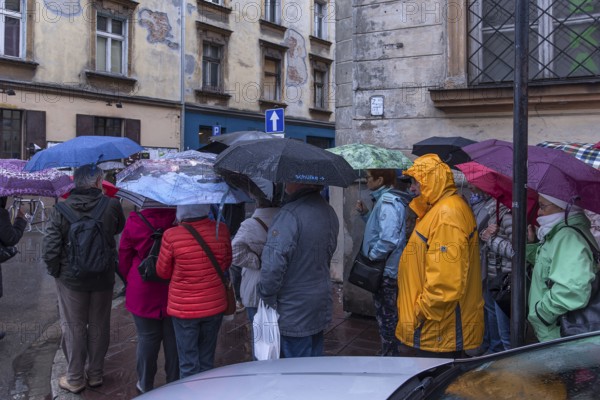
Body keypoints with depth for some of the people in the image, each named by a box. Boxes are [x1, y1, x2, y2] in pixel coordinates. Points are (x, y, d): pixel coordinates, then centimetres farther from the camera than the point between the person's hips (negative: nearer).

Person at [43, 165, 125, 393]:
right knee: (99, 327, 16)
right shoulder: (111, 205, -12)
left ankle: (75, 379, 24)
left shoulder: (60, 210, -13)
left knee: (74, 329, 13)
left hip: (71, 280, -1)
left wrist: (55, 272, 4)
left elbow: (50, 248, -13)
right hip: (103, 280, 1)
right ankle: (95, 375, 30)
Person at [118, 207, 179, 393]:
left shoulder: (134, 221, -12)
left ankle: (145, 386, 27)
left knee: (147, 338, 13)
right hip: (174, 289, 0)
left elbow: (124, 256, -1)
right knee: (173, 339, 13)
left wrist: (130, 279, 16)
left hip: (143, 291, 0)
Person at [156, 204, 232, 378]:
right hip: (215, 305, 3)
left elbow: (163, 272, -4)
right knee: (207, 361, 19)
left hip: (183, 308, -3)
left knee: (188, 364, 12)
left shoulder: (171, 236, -19)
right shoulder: (221, 230, -12)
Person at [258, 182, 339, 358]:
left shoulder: (290, 215, -25)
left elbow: (273, 266, -28)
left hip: (294, 314, -8)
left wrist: (267, 297, -12)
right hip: (321, 308, 8)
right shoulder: (329, 212, 3)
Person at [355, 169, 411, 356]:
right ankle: (389, 354, 35)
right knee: (386, 315, 21)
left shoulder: (388, 202, -21)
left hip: (386, 271, -10)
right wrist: (364, 213, 7)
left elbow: (389, 239, -31)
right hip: (385, 270, 10)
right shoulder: (383, 199, 10)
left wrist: (371, 256, -19)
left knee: (387, 318, 4)